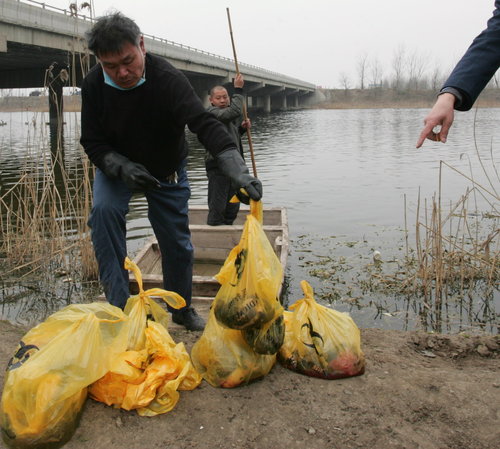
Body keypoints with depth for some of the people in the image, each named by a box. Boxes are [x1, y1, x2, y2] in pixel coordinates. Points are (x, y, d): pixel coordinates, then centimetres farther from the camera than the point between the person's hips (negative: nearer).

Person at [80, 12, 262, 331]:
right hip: (116, 167, 1)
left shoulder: (169, 79, -30)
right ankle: (118, 304, -17)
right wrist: (124, 168, -36)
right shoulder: (94, 86, -20)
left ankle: (182, 311, 29)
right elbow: (93, 142, -15)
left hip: (168, 172, -1)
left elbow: (205, 125, -42)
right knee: (104, 210, -29)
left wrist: (239, 172, -57)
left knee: (178, 245, 4)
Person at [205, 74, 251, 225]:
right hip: (218, 166, -9)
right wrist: (238, 89, -18)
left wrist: (243, 128, 9)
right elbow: (235, 111, -26)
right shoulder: (212, 112, -11)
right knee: (217, 208, -7)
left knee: (233, 207, 15)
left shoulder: (228, 114, 18)